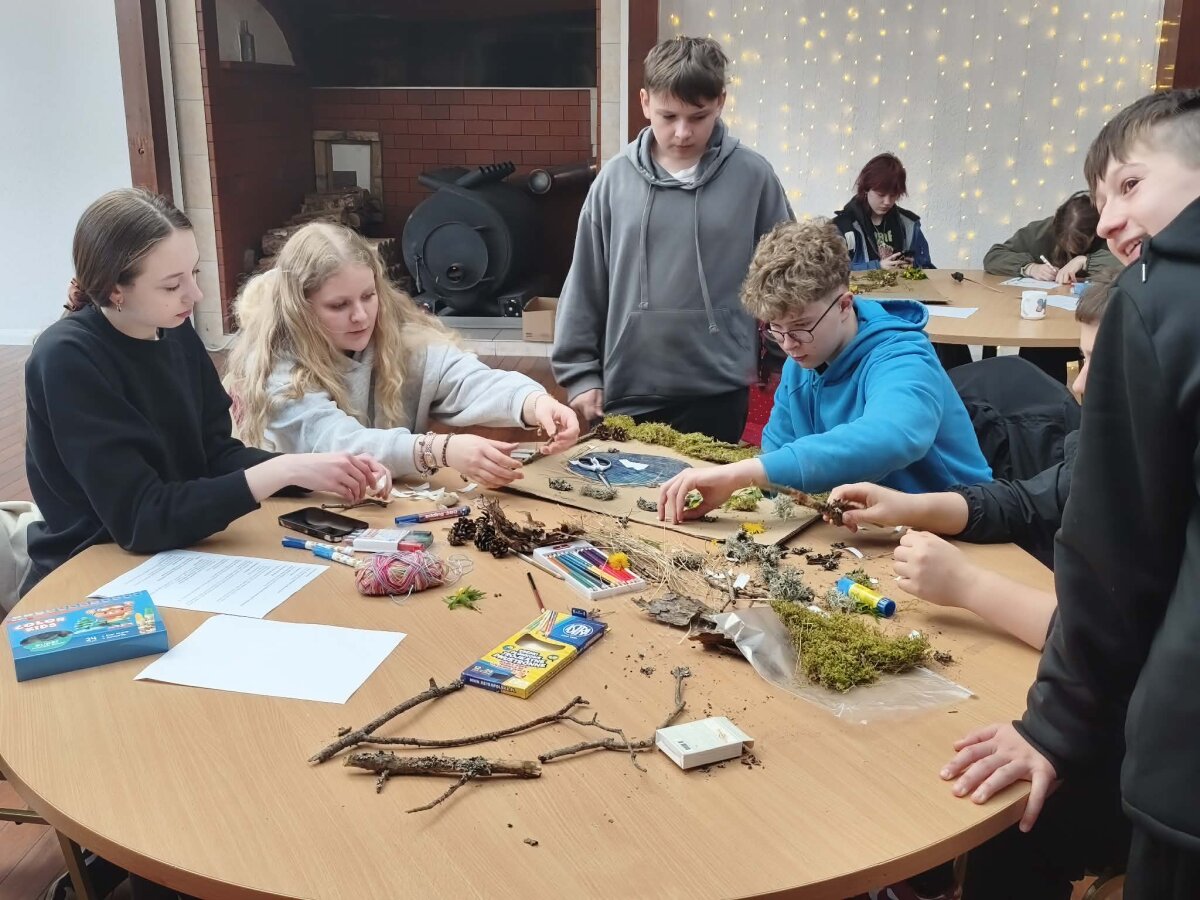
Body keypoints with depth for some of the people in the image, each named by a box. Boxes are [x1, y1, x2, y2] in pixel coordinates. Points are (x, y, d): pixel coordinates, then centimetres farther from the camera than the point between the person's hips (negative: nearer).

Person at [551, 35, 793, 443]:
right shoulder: (616, 178, 0)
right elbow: (585, 283, 4)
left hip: (718, 391, -1)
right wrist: (580, 372, 3)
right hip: (627, 390, 1)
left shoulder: (752, 176, -3)